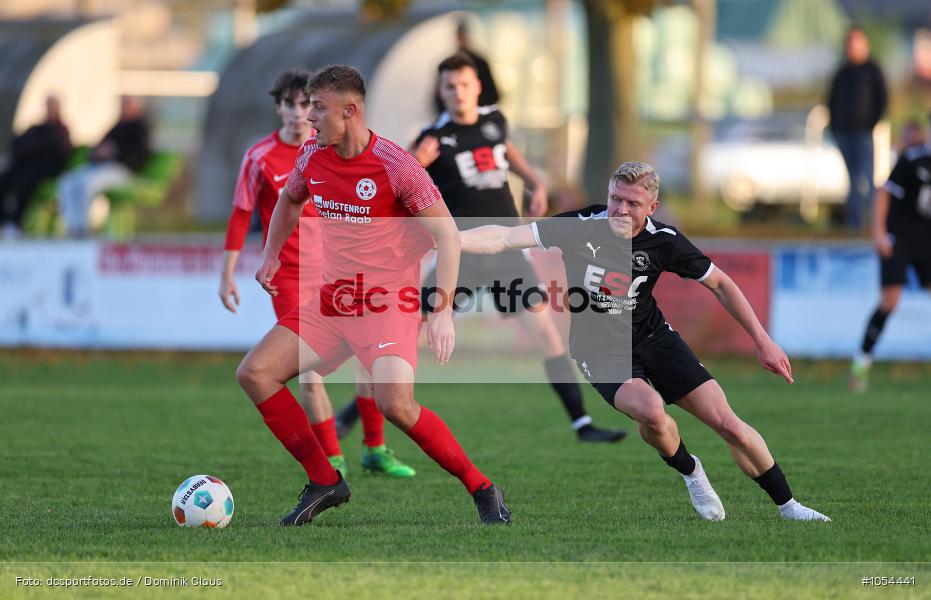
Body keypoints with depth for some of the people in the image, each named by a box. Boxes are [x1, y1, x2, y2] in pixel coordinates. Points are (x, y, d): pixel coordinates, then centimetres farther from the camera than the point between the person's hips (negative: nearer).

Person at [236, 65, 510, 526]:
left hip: (389, 301, -7)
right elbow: (290, 200, 27)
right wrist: (271, 254, 14)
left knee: (395, 403, -28)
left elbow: (447, 234, -14)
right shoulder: (311, 157, 3)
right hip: (331, 300, 7)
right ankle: (324, 482, 6)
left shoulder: (395, 165, -17)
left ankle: (481, 490, -10)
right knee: (254, 373, -4)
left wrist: (443, 311, -22)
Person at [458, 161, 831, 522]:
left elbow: (720, 284, -1)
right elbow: (506, 238, -24)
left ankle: (787, 505, 13)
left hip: (653, 337, 2)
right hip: (601, 350, -2)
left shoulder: (664, 241, -13)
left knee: (727, 424, -7)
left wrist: (763, 342, -2)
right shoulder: (580, 227, -18)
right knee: (651, 410, -32)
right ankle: (691, 473, 1)